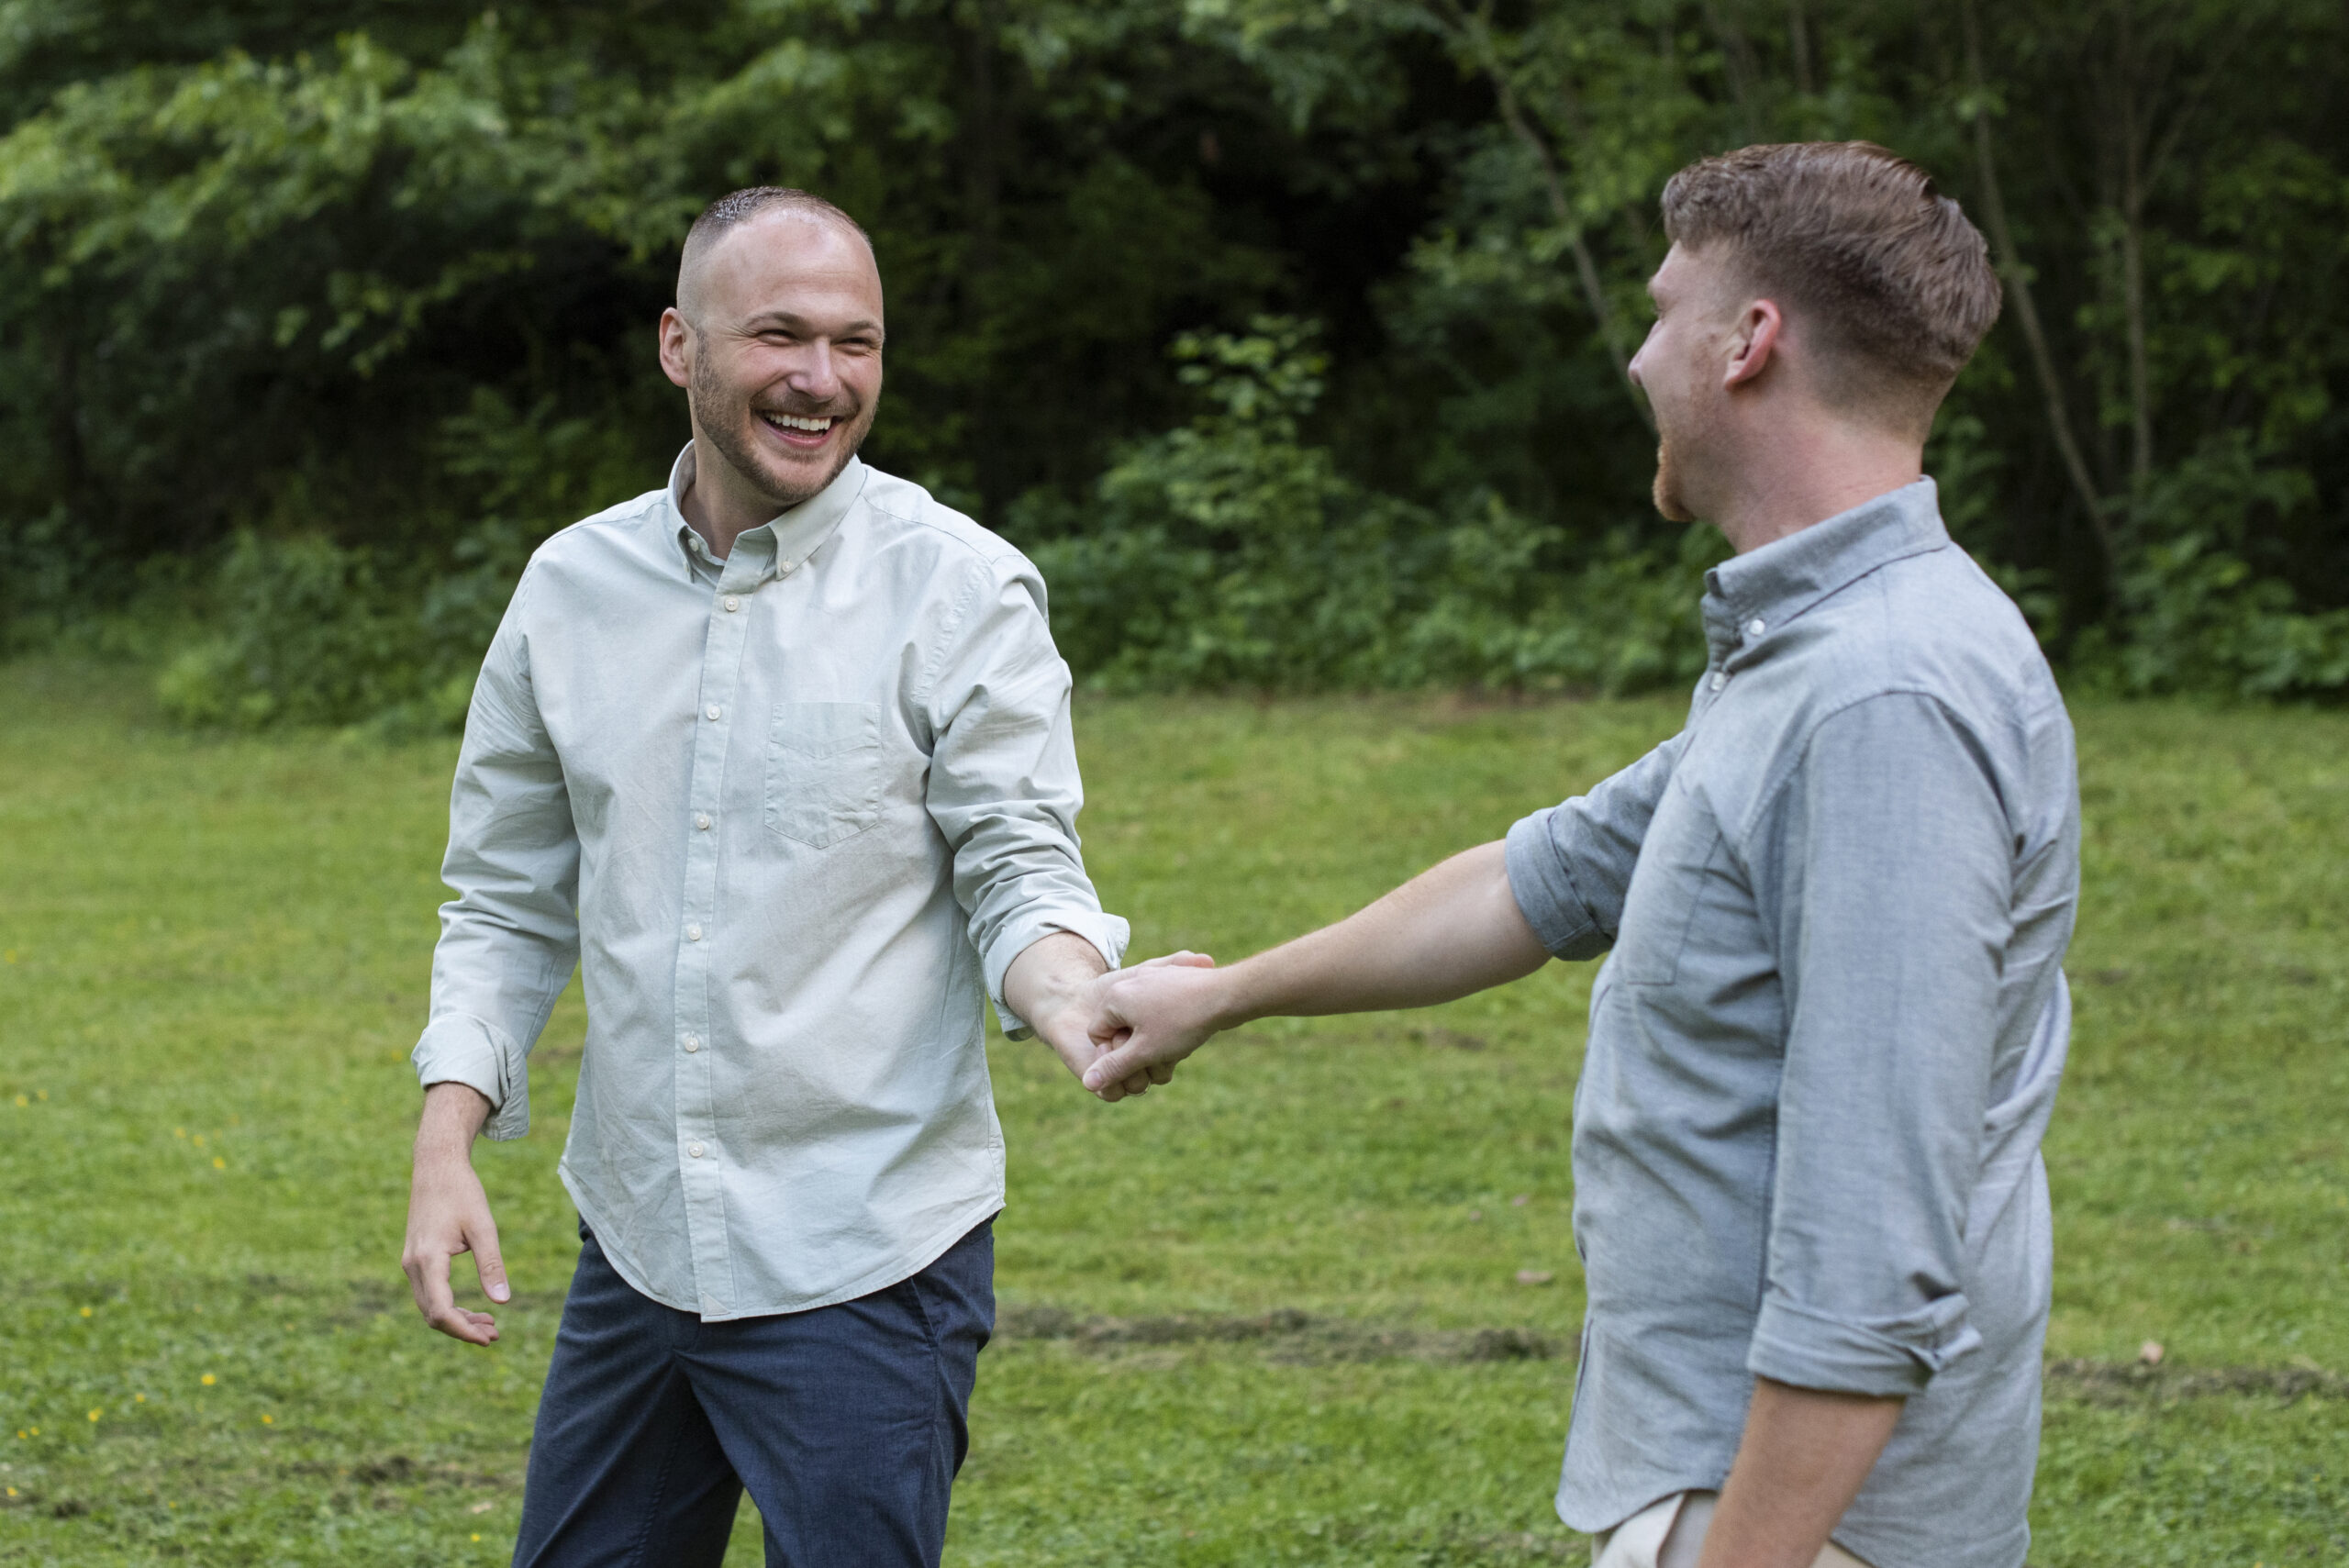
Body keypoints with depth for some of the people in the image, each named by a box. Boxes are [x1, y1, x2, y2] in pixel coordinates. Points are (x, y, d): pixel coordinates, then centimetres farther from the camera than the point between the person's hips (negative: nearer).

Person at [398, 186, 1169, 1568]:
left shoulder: (960, 588, -6)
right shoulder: (573, 587, 6)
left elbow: (1019, 868, -6)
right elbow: (510, 902, 13)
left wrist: (1073, 1002, -29)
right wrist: (447, 1145, 0)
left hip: (864, 1261, -4)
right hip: (636, 1244, 4)